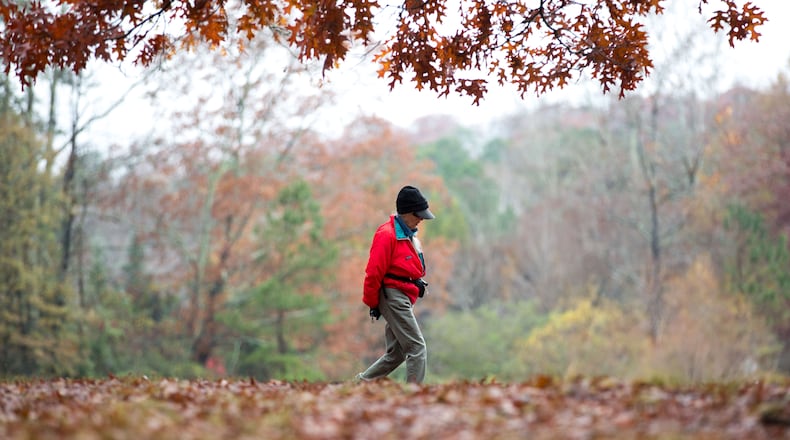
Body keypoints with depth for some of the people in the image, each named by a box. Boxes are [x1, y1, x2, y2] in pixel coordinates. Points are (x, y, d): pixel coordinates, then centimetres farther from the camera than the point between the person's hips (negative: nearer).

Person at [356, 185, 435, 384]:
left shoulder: (409, 235, 17)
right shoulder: (387, 234, -13)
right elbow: (374, 271, -15)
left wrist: (418, 282, 6)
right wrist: (372, 302, -12)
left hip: (404, 298, 10)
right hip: (393, 296, -10)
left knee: (396, 354, 12)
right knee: (417, 348, -12)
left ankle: (360, 383, 19)